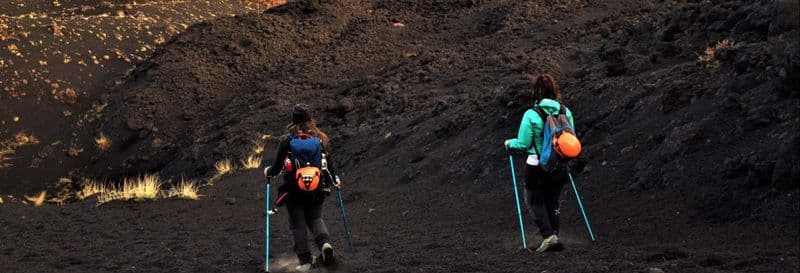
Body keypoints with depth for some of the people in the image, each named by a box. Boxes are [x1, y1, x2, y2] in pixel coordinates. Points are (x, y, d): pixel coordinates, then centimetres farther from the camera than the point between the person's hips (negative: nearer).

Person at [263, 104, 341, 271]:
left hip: (294, 190, -2)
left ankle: (305, 260, 7)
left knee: (298, 224, 10)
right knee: (315, 218, 19)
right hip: (317, 189, 2)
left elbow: (277, 167, -5)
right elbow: (328, 165, 3)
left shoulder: (287, 141, -9)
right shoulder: (320, 139, -3)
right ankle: (325, 243, -8)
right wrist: (335, 181, 21)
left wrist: (268, 172, 18)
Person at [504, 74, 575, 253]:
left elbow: (523, 144, -11)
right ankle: (554, 235, 20)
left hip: (537, 166, -4)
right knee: (553, 202, 19)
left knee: (535, 201, 12)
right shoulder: (566, 112, -3)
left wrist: (509, 143, 9)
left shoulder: (531, 115, -15)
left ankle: (549, 236, -3)